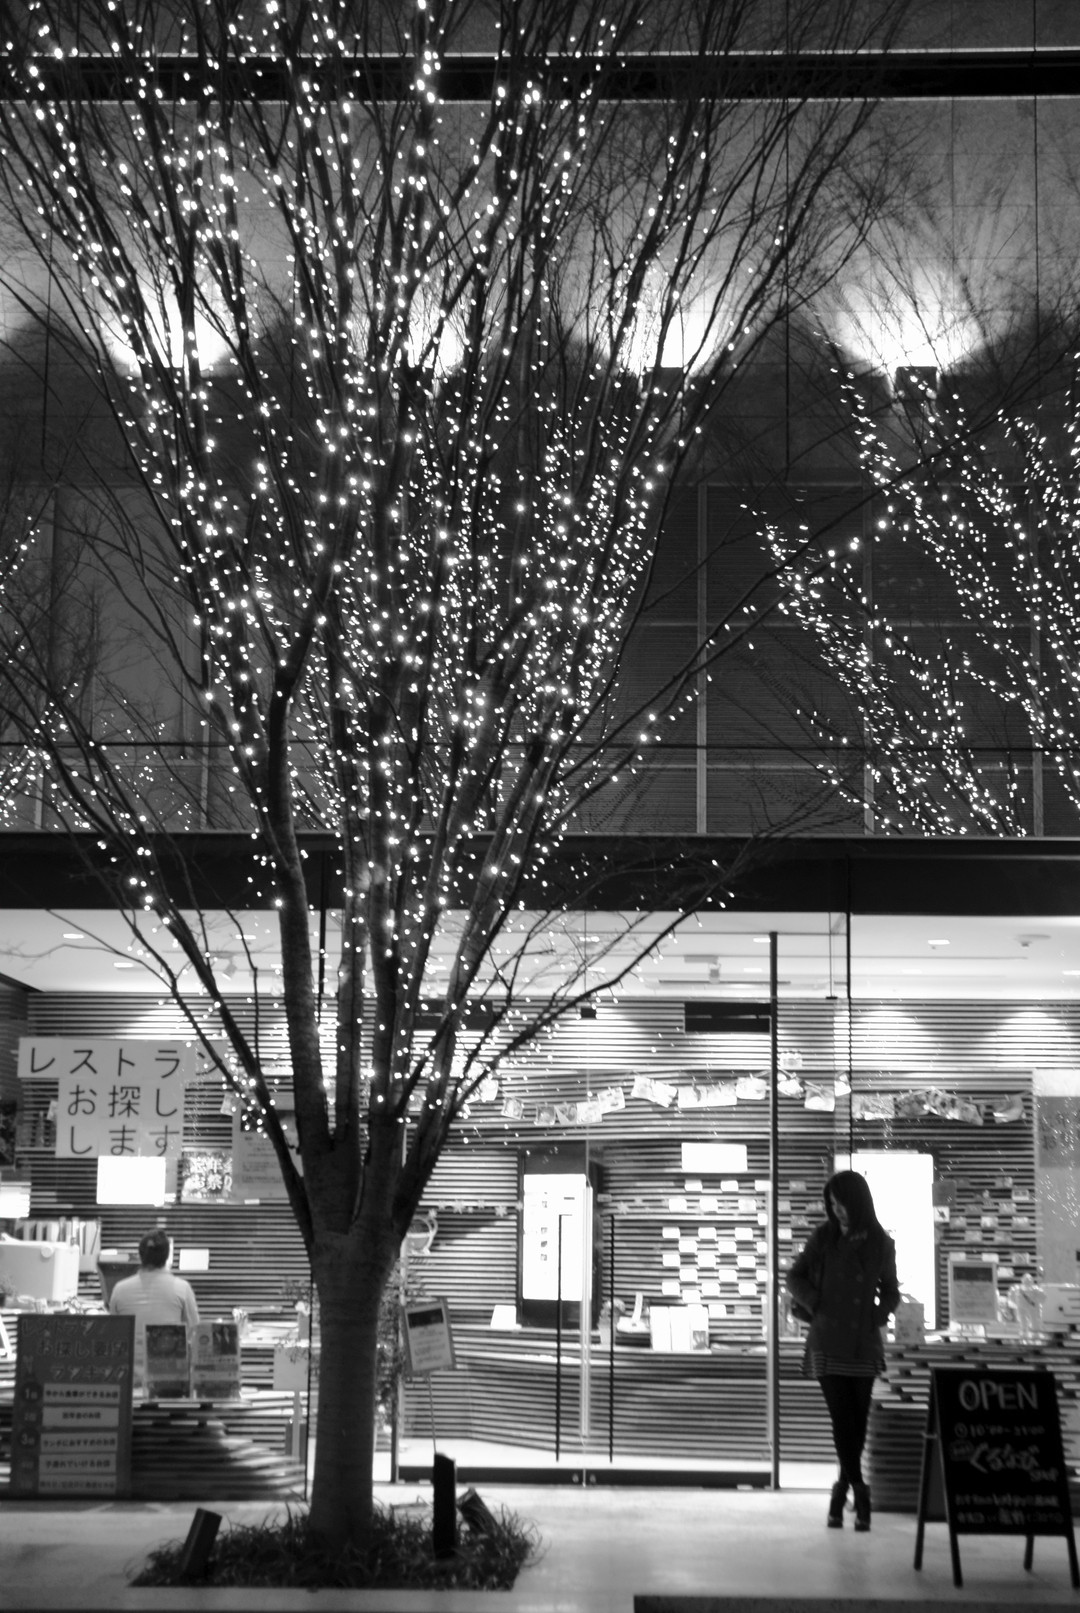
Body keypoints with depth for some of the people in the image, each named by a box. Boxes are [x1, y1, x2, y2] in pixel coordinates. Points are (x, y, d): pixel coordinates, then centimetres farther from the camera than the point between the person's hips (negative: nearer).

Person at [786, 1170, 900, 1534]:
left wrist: (878, 1316, -2)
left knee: (857, 1422, 4)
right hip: (828, 1343, -1)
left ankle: (842, 1492, 18)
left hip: (864, 1344, 1)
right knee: (843, 1420, -9)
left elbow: (890, 1292, 16)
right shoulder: (824, 1237, 2)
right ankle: (859, 1490, -9)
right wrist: (817, 1304, -5)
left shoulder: (881, 1244, 4)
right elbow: (795, 1278, 9)